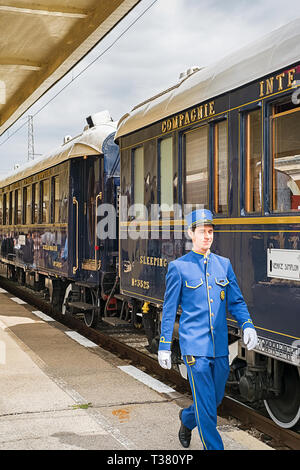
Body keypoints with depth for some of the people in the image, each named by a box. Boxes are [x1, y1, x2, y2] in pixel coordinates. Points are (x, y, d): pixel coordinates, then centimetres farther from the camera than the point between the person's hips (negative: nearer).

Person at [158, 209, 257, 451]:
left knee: (215, 399, 18)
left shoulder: (224, 264, 9)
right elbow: (169, 309, 1)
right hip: (195, 346, -5)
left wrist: (247, 325, -9)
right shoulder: (179, 267, -2)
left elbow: (236, 301, 10)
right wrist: (164, 346, 0)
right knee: (206, 405, -4)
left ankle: (187, 419, 46)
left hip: (220, 347, 5)